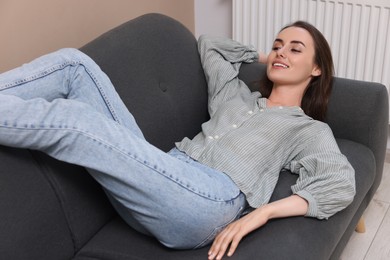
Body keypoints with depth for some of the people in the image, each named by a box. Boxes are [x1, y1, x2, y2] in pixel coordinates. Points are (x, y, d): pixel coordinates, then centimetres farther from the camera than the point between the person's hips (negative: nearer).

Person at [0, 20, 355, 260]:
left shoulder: (310, 130, 17)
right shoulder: (237, 94, 34)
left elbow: (340, 184, -2)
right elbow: (208, 44, 48)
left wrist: (261, 213, -14)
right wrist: (263, 57, 43)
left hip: (212, 198, -6)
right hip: (166, 179, 6)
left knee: (73, 120, -27)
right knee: (73, 63, -6)